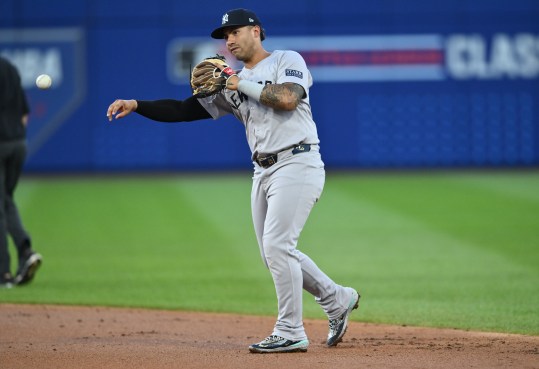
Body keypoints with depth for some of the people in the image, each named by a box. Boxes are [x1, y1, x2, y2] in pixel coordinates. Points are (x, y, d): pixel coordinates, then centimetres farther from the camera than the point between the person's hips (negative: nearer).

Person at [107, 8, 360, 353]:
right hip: (263, 171, 8)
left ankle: (291, 333, -8)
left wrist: (243, 85, -11)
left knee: (277, 246, -15)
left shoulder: (287, 60, -1)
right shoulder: (231, 85, 17)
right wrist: (136, 105, 0)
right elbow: (184, 109, 11)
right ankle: (338, 299, 28)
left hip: (298, 164, -8)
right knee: (275, 252, 10)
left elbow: (288, 98, -21)